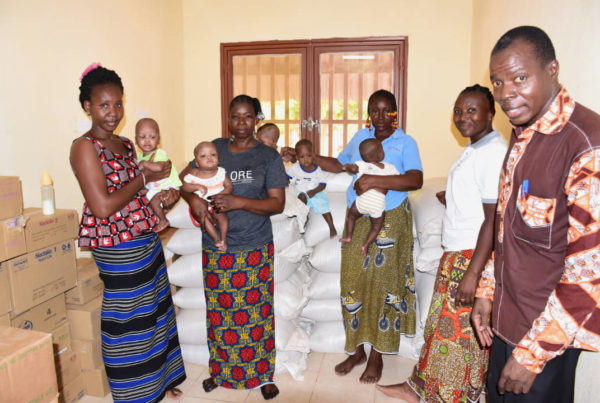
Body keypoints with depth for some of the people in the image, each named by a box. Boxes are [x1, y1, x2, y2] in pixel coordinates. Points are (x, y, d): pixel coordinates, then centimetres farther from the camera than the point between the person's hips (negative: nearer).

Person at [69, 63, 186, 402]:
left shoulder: (126, 144, 10)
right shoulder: (84, 146, -14)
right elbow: (102, 206, -22)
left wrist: (162, 196, -1)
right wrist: (145, 177, -16)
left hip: (147, 241, 8)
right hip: (118, 249, -8)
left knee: (154, 311, 19)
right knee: (129, 321, 6)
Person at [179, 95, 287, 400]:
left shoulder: (269, 156, -3)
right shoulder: (214, 148, 5)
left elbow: (277, 203, -8)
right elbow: (184, 177, 10)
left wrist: (239, 202, -21)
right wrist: (193, 197, -12)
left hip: (254, 249, -2)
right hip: (215, 248, 3)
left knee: (255, 313, 6)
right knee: (218, 313, 13)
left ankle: (263, 374, 27)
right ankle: (221, 370, 36)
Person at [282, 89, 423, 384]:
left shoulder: (405, 142, -6)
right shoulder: (360, 137, 9)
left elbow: (416, 180, -21)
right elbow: (339, 164, 23)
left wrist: (374, 180, -29)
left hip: (390, 221, -4)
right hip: (357, 220, 4)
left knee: (381, 283, 3)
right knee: (352, 282, 7)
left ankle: (376, 356, 20)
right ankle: (357, 350, 25)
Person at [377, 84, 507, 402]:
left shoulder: (493, 153, -18)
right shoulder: (473, 149, 13)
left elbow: (493, 219, -22)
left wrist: (472, 273, -23)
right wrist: (450, 198, 6)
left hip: (474, 257, -10)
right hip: (456, 253, 10)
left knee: (461, 331, 4)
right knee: (442, 325, 18)